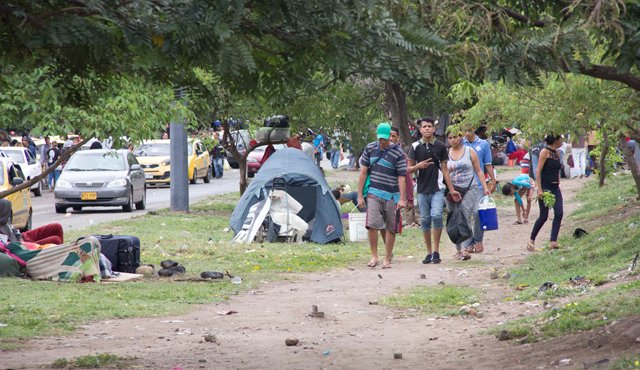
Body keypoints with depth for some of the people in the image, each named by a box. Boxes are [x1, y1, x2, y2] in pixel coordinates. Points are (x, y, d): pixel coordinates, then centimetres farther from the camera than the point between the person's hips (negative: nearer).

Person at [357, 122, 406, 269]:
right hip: (374, 193, 2)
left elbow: (401, 177, -5)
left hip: (391, 195, -2)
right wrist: (360, 195, 6)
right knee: (372, 224, -12)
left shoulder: (398, 153, -5)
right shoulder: (370, 148, 5)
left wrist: (402, 198, -12)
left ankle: (387, 259, 13)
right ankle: (374, 256, 1)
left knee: (390, 228, 3)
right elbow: (363, 172, 9)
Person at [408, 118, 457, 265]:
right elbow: (409, 169, 7)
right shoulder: (415, 147, 5)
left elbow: (444, 169, 9)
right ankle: (429, 252, 14)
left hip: (437, 188, -2)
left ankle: (436, 250, -9)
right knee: (425, 220, 4)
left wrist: (451, 189, 6)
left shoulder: (440, 146, 5)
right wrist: (417, 166, -15)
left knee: (436, 215, -18)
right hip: (422, 189, 2)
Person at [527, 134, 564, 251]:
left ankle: (553, 242, -9)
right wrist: (540, 189, -19)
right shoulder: (545, 152, -10)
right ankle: (531, 240, 12)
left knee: (559, 214, -8)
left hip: (555, 188, 7)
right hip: (545, 187, -7)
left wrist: (558, 185, 18)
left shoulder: (557, 153, 12)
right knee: (544, 216, -4)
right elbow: (538, 171, -14)